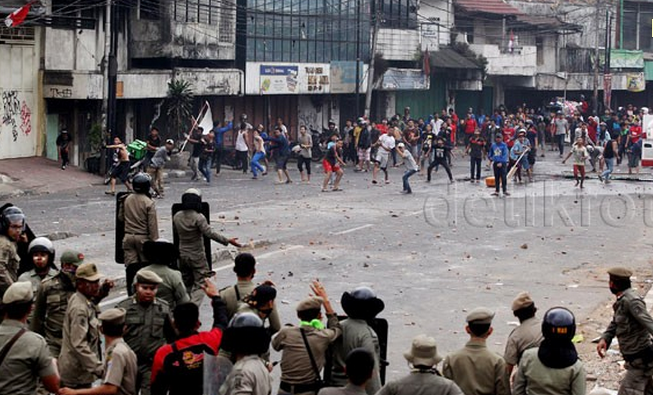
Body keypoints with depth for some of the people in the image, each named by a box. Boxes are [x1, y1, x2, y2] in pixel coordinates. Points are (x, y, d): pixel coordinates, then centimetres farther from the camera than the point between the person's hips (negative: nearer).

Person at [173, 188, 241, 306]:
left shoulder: (176, 217, 0)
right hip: (197, 256, -6)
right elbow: (210, 233, -25)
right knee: (200, 284, -1)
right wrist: (227, 241, -23)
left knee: (187, 283, 20)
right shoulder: (198, 217, -19)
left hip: (182, 255, 6)